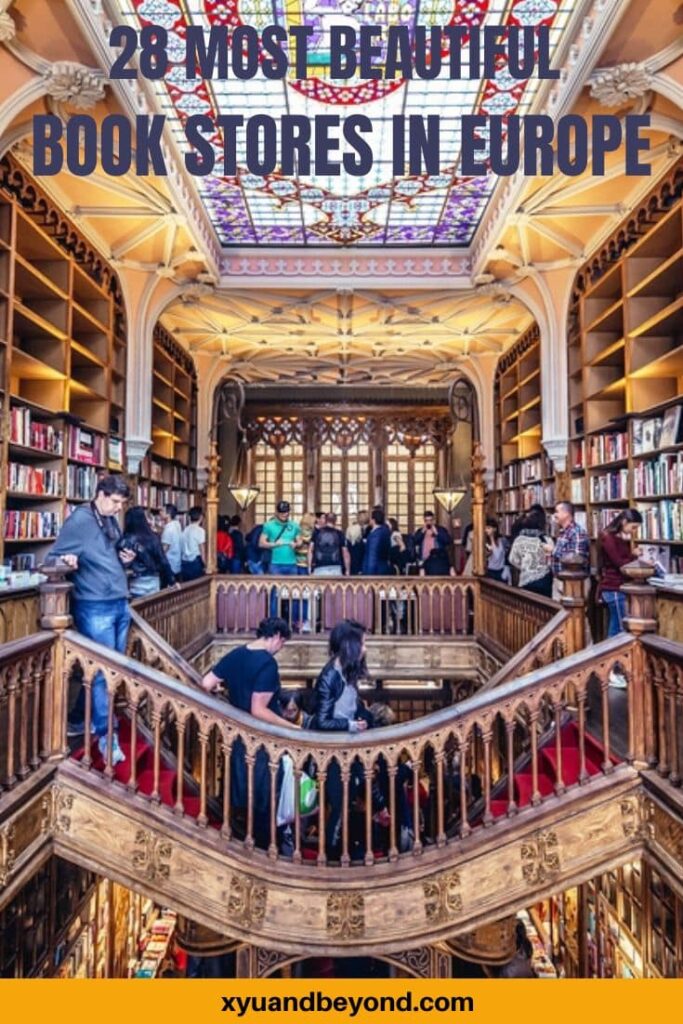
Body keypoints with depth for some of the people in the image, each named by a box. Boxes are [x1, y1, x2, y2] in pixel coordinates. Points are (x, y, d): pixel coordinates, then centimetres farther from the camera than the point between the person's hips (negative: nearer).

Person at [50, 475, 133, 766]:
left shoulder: (111, 520, 13)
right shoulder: (79, 520, -11)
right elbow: (53, 557, -11)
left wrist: (125, 559, 5)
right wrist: (67, 561, -32)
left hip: (120, 604, 8)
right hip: (95, 608, -8)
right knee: (102, 671, -1)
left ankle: (79, 720, 32)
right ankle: (107, 735, 12)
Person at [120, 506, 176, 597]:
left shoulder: (124, 540, -6)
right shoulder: (151, 537, -8)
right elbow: (163, 561, -4)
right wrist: (171, 581, 4)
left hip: (133, 585, 1)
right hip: (151, 582, -1)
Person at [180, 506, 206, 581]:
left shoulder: (185, 530, 10)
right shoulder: (200, 530, -9)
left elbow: (182, 549, 11)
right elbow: (202, 550, -10)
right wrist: (206, 566, -5)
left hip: (184, 563, 7)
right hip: (195, 563, -7)